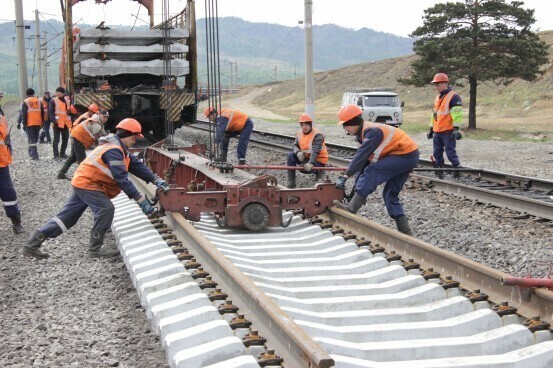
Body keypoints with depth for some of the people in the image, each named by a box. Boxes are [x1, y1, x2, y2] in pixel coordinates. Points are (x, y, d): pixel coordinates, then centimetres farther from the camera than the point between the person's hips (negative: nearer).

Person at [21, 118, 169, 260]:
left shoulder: (119, 149, 9)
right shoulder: (113, 151, -24)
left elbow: (136, 165, 7)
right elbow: (122, 178, -29)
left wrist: (155, 180, -4)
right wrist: (141, 200, -30)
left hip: (84, 182, 10)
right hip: (87, 184, -10)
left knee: (66, 216, 9)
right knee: (106, 209, -18)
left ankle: (32, 245, 11)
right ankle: (94, 250, -9)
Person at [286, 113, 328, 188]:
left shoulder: (317, 135, -22)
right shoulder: (300, 133, 0)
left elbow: (315, 151, -33)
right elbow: (295, 145, 2)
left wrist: (310, 163, -47)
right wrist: (298, 152, -23)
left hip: (318, 160, -7)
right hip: (306, 157, 7)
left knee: (304, 168, -31)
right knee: (290, 156, -12)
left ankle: (319, 171, 2)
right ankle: (291, 182, -11)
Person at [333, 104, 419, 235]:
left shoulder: (372, 131, -22)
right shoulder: (363, 134, 9)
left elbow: (361, 156, -30)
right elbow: (363, 160, 11)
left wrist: (344, 176, -32)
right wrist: (358, 188, 8)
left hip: (406, 155, -10)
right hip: (406, 157, 10)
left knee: (371, 172, -20)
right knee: (390, 194, 11)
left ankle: (351, 209, -23)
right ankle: (405, 231, 10)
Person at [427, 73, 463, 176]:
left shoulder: (453, 97, -9)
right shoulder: (437, 98, 18)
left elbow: (457, 113, -15)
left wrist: (456, 129, -22)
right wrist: (431, 129, 25)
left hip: (448, 132, -8)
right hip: (437, 132, 8)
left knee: (451, 153, -9)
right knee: (437, 153, 10)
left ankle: (457, 172, -4)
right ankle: (438, 173, 17)